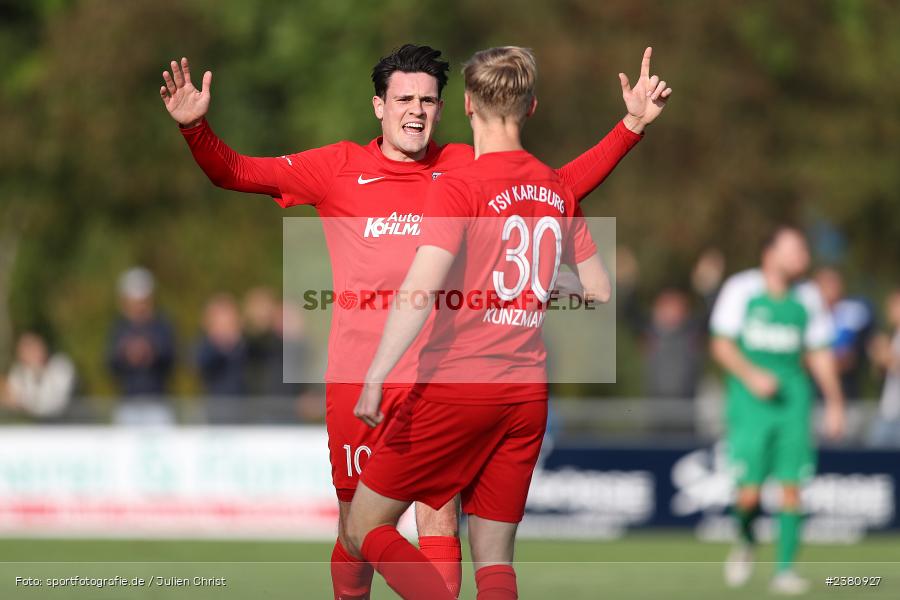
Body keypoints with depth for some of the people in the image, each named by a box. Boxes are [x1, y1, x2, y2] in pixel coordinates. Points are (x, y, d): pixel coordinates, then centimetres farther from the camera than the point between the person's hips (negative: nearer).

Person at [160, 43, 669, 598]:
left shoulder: (466, 169, 7)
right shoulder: (340, 168, 4)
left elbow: (568, 182, 13)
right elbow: (236, 173, 3)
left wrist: (631, 126, 4)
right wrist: (195, 127, -14)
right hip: (357, 378, 0)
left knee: (439, 515, -7)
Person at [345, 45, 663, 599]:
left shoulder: (460, 186, -10)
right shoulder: (559, 190, 7)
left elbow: (420, 292, -21)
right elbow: (599, 293, 17)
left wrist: (376, 377, -22)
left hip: (455, 386, -6)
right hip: (529, 392, 6)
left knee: (365, 530, 2)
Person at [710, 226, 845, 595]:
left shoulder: (808, 298, 7)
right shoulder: (741, 289, -2)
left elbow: (820, 355, 14)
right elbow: (721, 344, -2)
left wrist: (834, 402, 7)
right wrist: (751, 375, -17)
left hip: (793, 398, 3)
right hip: (749, 398, -3)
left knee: (792, 488, -6)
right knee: (749, 494, -10)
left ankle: (785, 570, 2)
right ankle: (744, 542, 22)